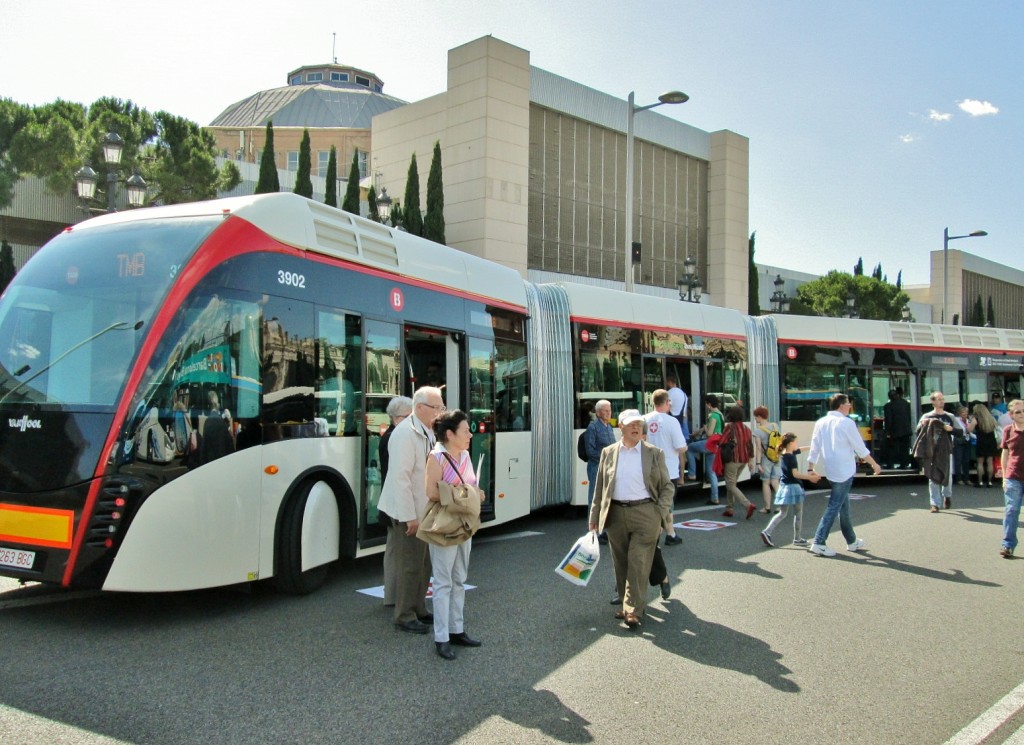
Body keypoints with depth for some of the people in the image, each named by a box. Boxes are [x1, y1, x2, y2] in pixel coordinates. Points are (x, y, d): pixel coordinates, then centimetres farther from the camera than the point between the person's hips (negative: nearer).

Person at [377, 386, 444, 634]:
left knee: (424, 564, 16)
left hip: (425, 511, 9)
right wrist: (410, 517, -22)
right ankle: (404, 617, 14)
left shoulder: (428, 433, 9)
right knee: (409, 566, 1)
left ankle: (418, 610, 30)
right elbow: (400, 477, -23)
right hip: (407, 514, -9)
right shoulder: (405, 434, -19)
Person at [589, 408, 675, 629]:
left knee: (638, 563, -6)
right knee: (621, 564, 9)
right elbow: (599, 488, 11)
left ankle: (634, 611, -3)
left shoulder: (654, 453, 2)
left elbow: (667, 487, 6)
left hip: (644, 514, -3)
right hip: (616, 515, 3)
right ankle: (627, 604, 23)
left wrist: (660, 512, -6)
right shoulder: (608, 453, 7)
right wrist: (594, 517, 9)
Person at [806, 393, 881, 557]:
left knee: (844, 505, 18)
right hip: (844, 470, -7)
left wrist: (811, 468, 12)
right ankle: (819, 543, -9)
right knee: (834, 507, -5)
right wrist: (874, 464, 7)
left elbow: (814, 448, 6)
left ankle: (852, 541, 30)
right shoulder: (847, 423, -10)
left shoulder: (820, 423, 6)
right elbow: (860, 448, -5)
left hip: (830, 470, 7)